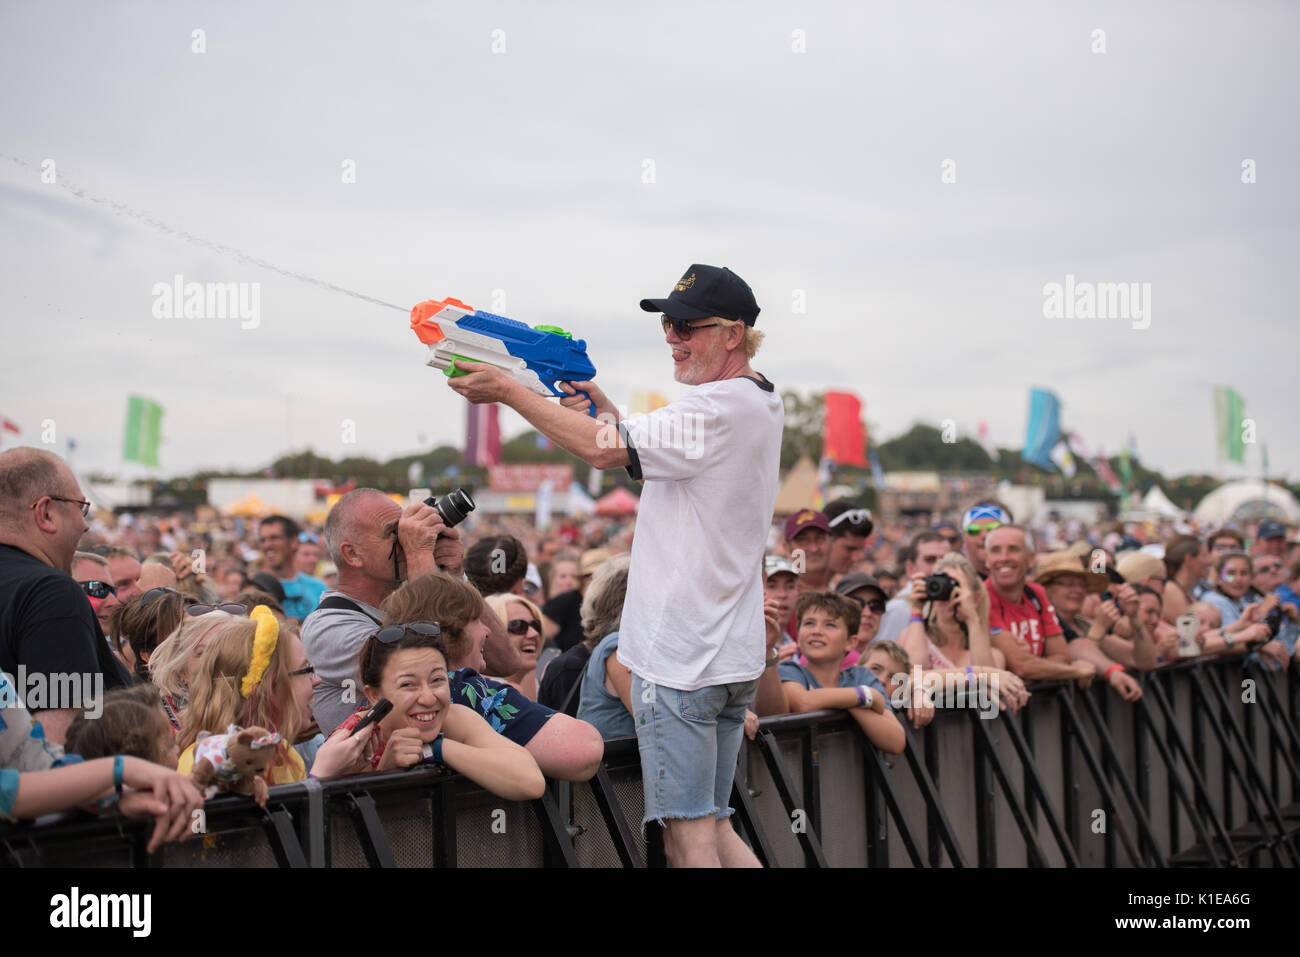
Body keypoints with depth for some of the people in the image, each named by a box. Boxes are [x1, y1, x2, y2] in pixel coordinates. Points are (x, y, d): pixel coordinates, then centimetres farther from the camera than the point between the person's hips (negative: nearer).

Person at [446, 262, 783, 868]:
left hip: (681, 656, -10)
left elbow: (604, 451, -21)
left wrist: (508, 391, -12)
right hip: (733, 657, 10)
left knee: (688, 835, -5)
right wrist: (608, 415, 9)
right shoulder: (761, 403, 15)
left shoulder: (720, 407, -16)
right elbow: (658, 469, 22)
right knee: (715, 827, 16)